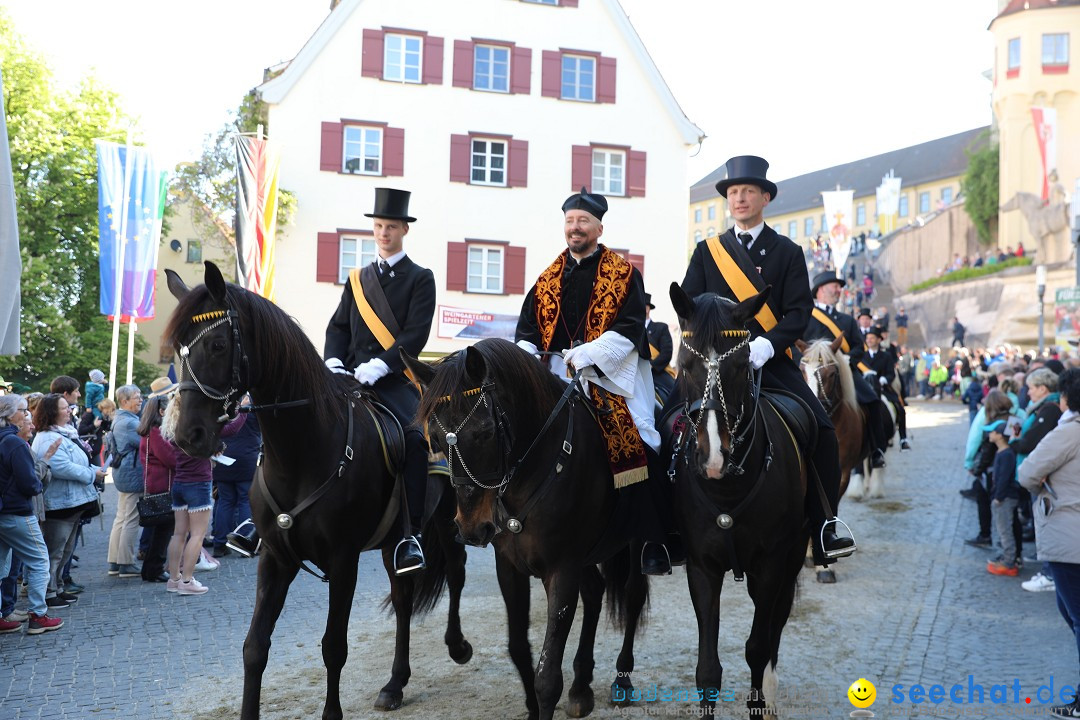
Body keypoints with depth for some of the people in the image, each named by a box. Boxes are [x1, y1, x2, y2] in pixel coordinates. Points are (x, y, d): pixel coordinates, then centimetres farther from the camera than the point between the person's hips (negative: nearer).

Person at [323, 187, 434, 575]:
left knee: (415, 438, -29)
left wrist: (378, 366, -20)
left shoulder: (420, 278, 6)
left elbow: (416, 334, -6)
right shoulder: (358, 279, 21)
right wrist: (334, 362, -5)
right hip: (352, 379, 4)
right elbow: (338, 327, 16)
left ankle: (409, 535, -22)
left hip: (395, 382, -4)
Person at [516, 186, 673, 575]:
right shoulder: (548, 280, 17)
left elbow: (629, 330, -7)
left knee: (634, 452, -13)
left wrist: (583, 356, -18)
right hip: (557, 380, 4)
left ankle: (654, 543, -1)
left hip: (610, 381, -4)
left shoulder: (624, 276, 5)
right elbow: (527, 332, 14)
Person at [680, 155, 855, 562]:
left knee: (822, 430, -17)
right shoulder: (707, 251, 15)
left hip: (770, 361, 0)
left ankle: (824, 528, -7)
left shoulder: (788, 252, 11)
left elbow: (799, 312, 0)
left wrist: (764, 346, -17)